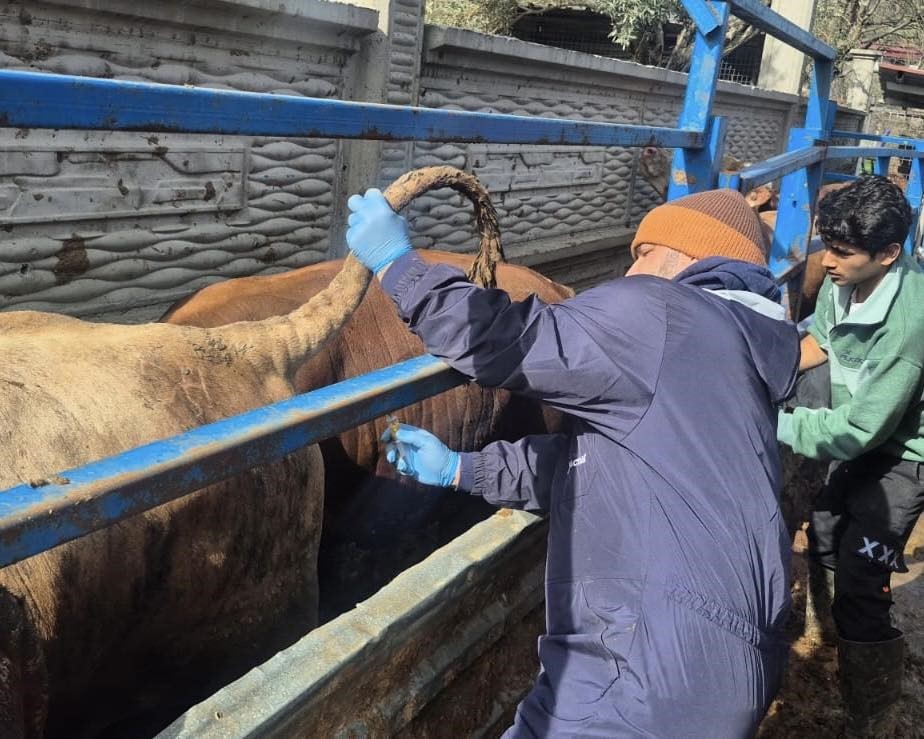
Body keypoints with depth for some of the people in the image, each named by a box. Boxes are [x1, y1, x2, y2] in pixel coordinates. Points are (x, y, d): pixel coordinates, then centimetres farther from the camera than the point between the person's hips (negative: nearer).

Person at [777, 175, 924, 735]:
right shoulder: (843, 280, -15)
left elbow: (860, 428, -31)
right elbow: (821, 340, 7)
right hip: (864, 435, 8)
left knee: (860, 582, -11)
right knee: (824, 536, 22)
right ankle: (833, 645, 50)